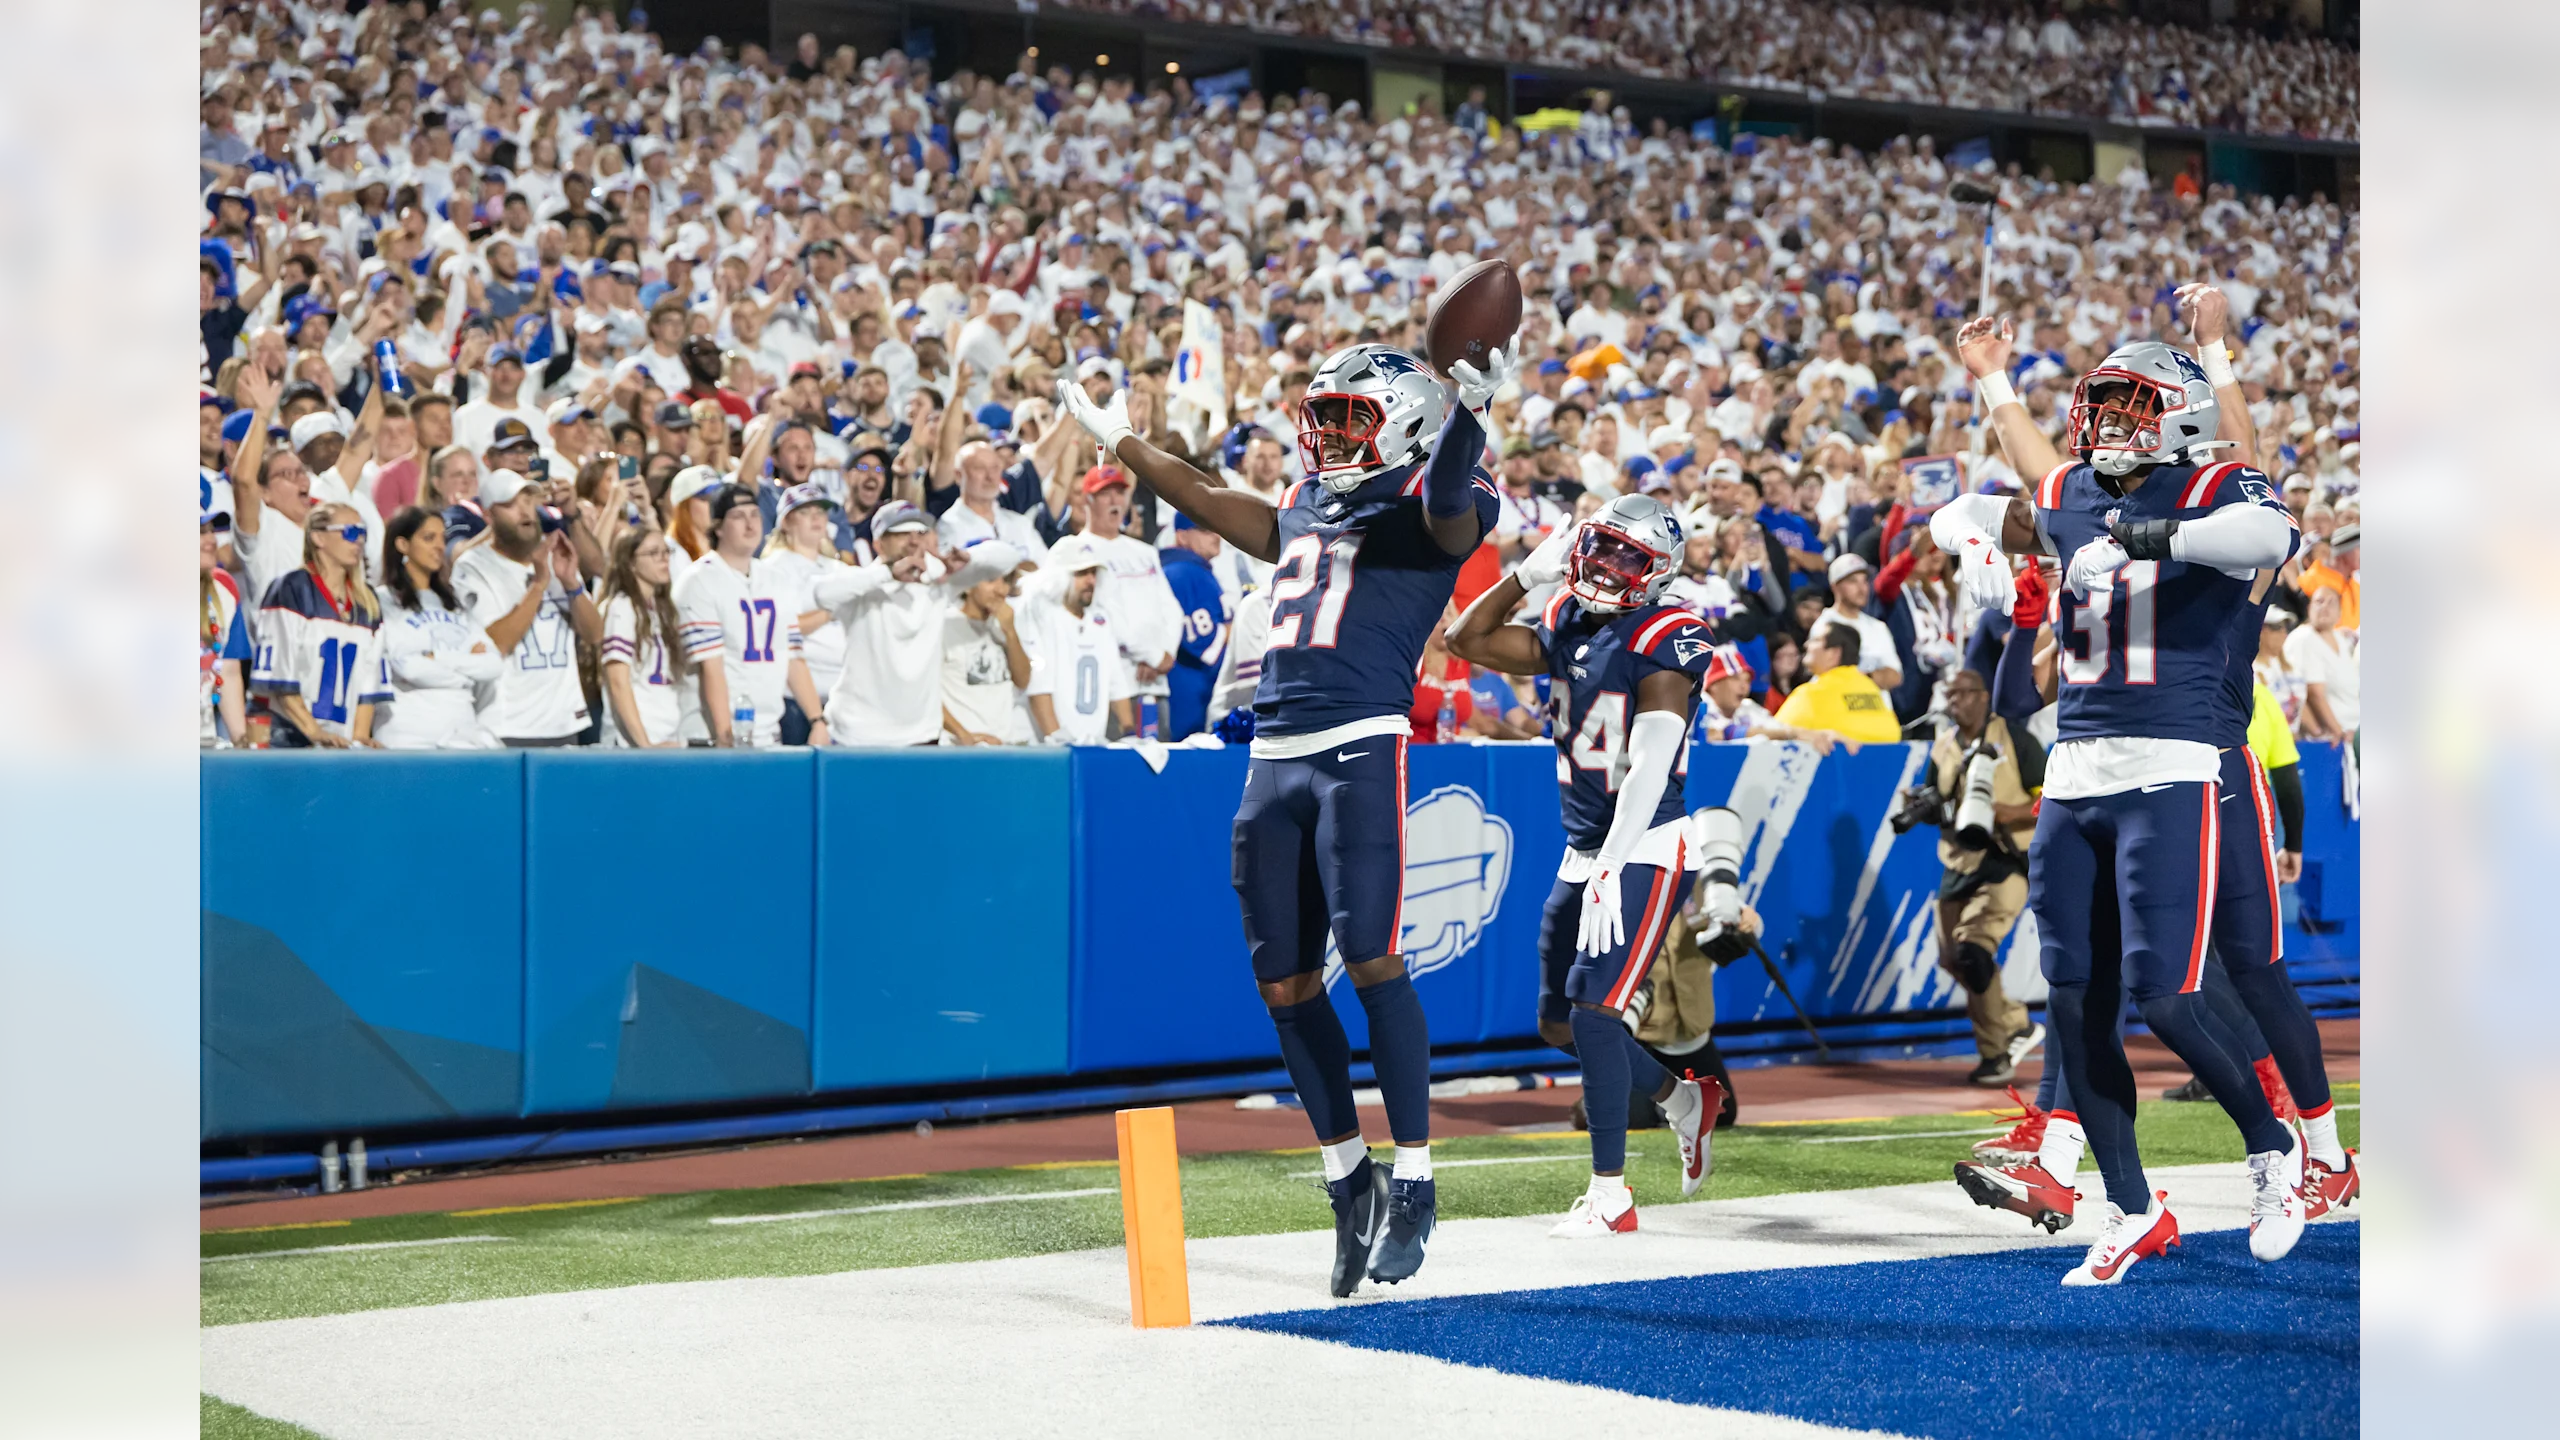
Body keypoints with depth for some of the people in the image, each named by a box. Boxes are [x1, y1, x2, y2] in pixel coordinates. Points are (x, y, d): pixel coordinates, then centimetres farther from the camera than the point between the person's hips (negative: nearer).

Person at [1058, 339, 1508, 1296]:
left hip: (1361, 750, -7)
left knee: (1372, 961, -12)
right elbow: (1211, 504, 39)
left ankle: (1413, 1180, 0)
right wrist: (1121, 444, 49)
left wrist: (1467, 410, -41)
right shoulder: (1303, 511, 23)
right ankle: (1348, 1178, 20)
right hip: (1273, 759, 8)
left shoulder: (1424, 509, 1)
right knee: (1284, 983, 8)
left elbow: (1449, 502, -23)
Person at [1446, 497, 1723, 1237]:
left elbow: (1648, 768, -22)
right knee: (1559, 1022, 13)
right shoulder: (1567, 629, 8)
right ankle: (1684, 1100, 35)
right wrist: (1528, 573, 5)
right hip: (1584, 850, 8)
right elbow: (1467, 639, 14)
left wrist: (1610, 871, -29)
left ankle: (1611, 1194, -8)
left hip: (1645, 851, -8)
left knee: (1594, 1012, -16)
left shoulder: (1665, 641, -14)